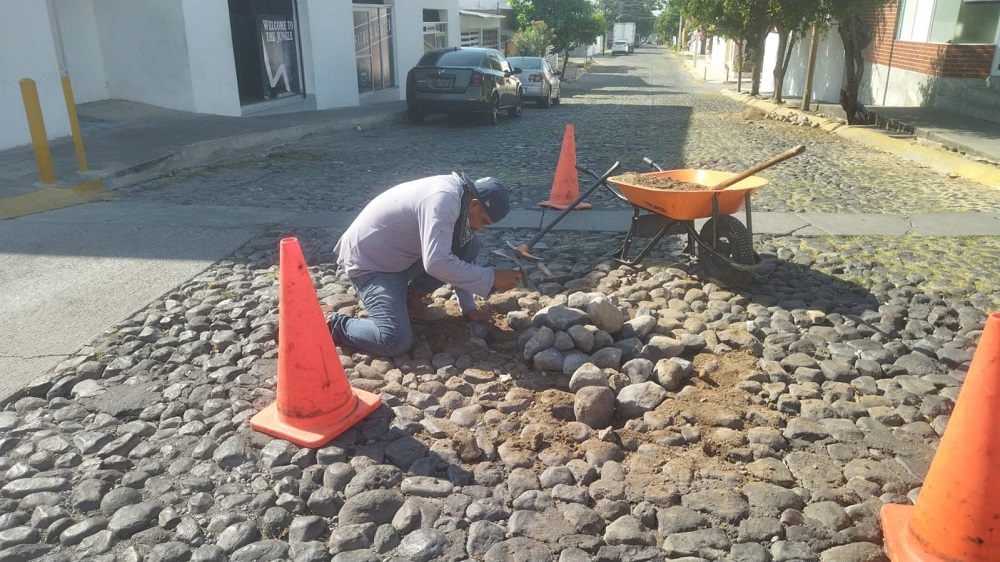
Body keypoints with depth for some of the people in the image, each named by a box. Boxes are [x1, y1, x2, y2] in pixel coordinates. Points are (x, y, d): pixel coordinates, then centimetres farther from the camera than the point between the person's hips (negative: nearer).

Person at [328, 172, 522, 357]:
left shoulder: (458, 195, 1)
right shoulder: (443, 200, -28)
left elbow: (458, 256, 10)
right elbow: (437, 263, -39)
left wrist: (468, 307, 9)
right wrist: (491, 278, -31)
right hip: (369, 263, -9)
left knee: (469, 247, 0)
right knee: (396, 342, -25)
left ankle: (405, 296, 9)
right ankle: (334, 325, 1)